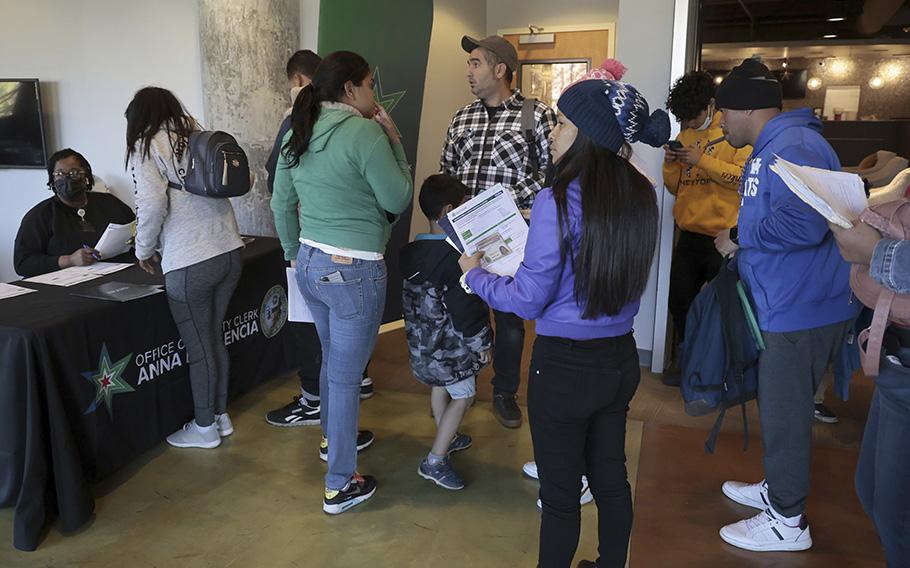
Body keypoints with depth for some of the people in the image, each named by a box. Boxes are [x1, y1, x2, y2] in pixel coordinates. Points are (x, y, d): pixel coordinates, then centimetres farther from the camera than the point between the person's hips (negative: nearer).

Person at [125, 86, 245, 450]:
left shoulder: (145, 147, -2)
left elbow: (152, 205, -16)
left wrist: (144, 250, 2)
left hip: (190, 264, -6)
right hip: (229, 252, 6)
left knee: (198, 348, 8)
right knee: (215, 338, 20)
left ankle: (205, 427, 23)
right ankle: (221, 415, 32)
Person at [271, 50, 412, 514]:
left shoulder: (299, 134, 8)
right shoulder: (364, 132, -16)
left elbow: (281, 204, 14)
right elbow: (398, 199, -11)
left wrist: (295, 253, 26)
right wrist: (394, 141, -2)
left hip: (310, 264, 8)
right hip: (354, 271, -8)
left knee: (332, 359, 26)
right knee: (346, 375, 2)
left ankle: (333, 437, 47)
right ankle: (340, 485, 15)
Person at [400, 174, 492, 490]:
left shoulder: (410, 252, 1)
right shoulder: (455, 257, -24)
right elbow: (467, 307, -22)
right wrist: (482, 343, -10)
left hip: (421, 341, 8)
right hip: (451, 345, -8)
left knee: (440, 385, 26)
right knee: (463, 396, 6)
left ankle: (447, 439, 45)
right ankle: (435, 461, 5)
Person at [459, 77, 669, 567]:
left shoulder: (558, 202, -21)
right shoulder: (641, 195, -1)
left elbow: (528, 301, -16)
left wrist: (474, 275, 1)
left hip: (565, 366, -6)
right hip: (621, 360, 7)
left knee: (560, 493, 12)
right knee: (610, 478, 23)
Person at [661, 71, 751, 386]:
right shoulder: (685, 135, 12)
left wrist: (703, 160, -21)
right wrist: (671, 164, -4)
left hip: (723, 237, -6)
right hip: (689, 236, 6)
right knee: (680, 303, 11)